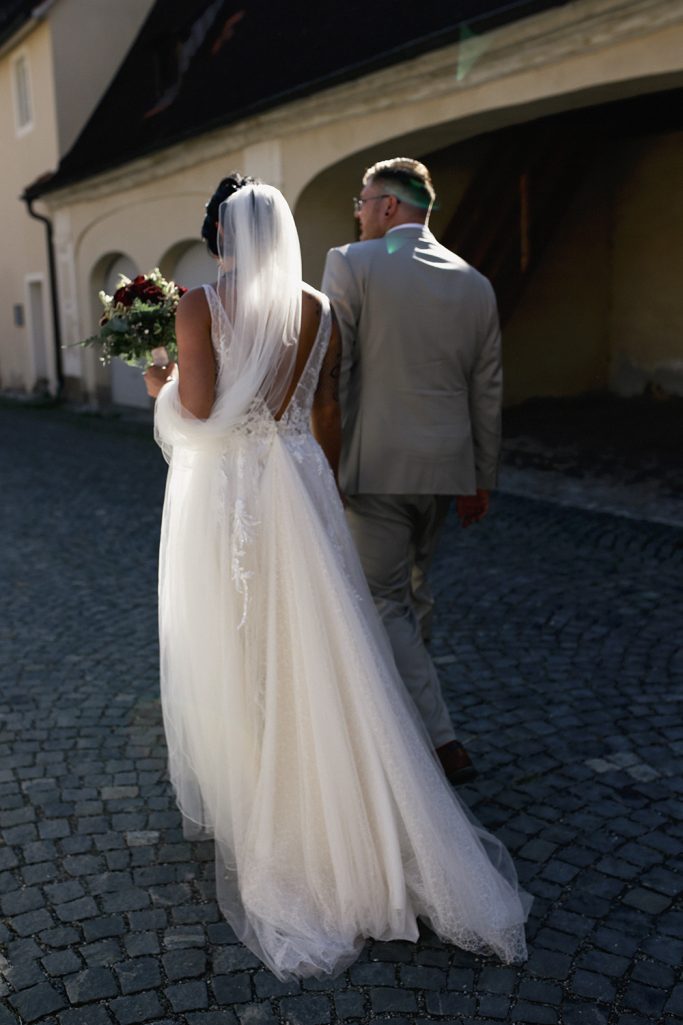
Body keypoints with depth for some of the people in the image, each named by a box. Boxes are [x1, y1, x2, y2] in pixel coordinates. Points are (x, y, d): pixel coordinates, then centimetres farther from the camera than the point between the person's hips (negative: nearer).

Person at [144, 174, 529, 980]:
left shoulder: (201, 303, -9)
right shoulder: (319, 312, 3)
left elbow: (198, 407, -15)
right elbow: (327, 418, 5)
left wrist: (161, 387, 7)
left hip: (222, 496, -3)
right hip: (296, 487, 4)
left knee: (229, 650, 11)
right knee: (314, 656, 10)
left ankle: (239, 798, 26)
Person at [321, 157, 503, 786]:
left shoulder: (351, 264, -8)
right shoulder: (475, 284, 6)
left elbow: (329, 374, -12)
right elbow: (487, 395, 9)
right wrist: (482, 480, 16)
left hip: (376, 465, -5)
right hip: (445, 467, 6)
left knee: (386, 601, 4)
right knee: (415, 587, 22)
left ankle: (443, 739, 1)